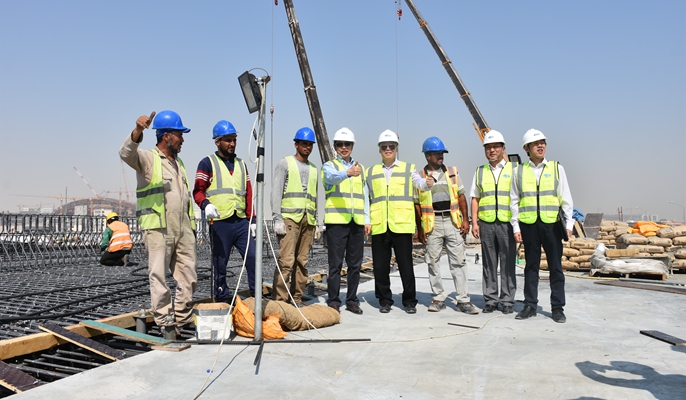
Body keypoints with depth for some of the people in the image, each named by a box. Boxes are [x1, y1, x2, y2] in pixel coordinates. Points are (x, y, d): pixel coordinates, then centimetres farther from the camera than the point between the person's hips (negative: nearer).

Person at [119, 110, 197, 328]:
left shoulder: (179, 163, 21)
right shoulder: (148, 159, -1)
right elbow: (126, 153, -23)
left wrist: (191, 224, 18)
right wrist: (138, 131, -41)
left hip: (183, 230, 7)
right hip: (158, 230, -7)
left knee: (189, 277, 9)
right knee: (159, 277, 0)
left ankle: (183, 317, 21)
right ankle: (164, 320, 9)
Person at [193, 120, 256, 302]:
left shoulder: (241, 164, 20)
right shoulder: (208, 163, 4)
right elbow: (198, 190, -2)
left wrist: (252, 219, 12)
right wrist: (205, 204, -23)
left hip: (241, 221, 5)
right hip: (220, 221, -4)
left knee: (252, 257, -1)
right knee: (220, 263, 2)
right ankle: (222, 302, 14)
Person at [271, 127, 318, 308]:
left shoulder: (313, 169, 20)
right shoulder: (285, 163, 5)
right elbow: (276, 191, -2)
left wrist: (316, 221, 13)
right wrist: (277, 219, -11)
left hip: (308, 220, 5)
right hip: (290, 218, -5)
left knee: (302, 261, 4)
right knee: (286, 260, -12)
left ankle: (297, 298, 12)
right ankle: (279, 300, -6)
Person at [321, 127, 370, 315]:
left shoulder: (361, 169, 19)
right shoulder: (329, 166, 3)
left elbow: (365, 196, 18)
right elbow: (333, 177, -22)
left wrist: (367, 220, 9)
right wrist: (348, 173, -43)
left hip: (357, 222, 5)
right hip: (336, 221, -4)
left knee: (355, 264, 8)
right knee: (336, 264, -2)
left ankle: (352, 300, 19)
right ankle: (333, 301, 8)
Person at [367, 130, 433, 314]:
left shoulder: (408, 169, 11)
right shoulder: (371, 172, 16)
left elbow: (419, 183, -5)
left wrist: (427, 183, -28)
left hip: (402, 225, -2)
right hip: (379, 226, 2)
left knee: (406, 266, 2)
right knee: (380, 266, 6)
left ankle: (410, 301, 14)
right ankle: (384, 300, 19)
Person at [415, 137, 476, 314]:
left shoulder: (452, 172, 9)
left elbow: (461, 196, 9)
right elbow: (417, 204, 4)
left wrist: (465, 219, 1)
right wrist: (419, 228, 0)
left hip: (453, 221, 1)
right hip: (432, 224, -1)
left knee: (458, 261, 1)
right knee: (433, 261, 5)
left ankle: (463, 300, 6)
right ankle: (438, 298, 17)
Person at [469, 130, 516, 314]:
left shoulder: (512, 169, 7)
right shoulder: (480, 172, 14)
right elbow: (475, 199, 13)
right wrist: (474, 222, 3)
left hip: (507, 223, -2)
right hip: (486, 223, 2)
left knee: (507, 263, 1)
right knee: (489, 263, 6)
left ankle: (507, 301, 10)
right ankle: (490, 300, 15)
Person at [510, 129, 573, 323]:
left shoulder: (556, 168, 7)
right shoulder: (520, 171, 7)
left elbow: (566, 198, 7)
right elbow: (514, 201, 8)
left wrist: (569, 224, -1)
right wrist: (515, 227, 2)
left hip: (552, 223, 0)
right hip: (528, 224, 1)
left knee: (555, 267, 4)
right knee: (531, 266, 8)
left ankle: (558, 307, 13)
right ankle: (530, 305, 16)